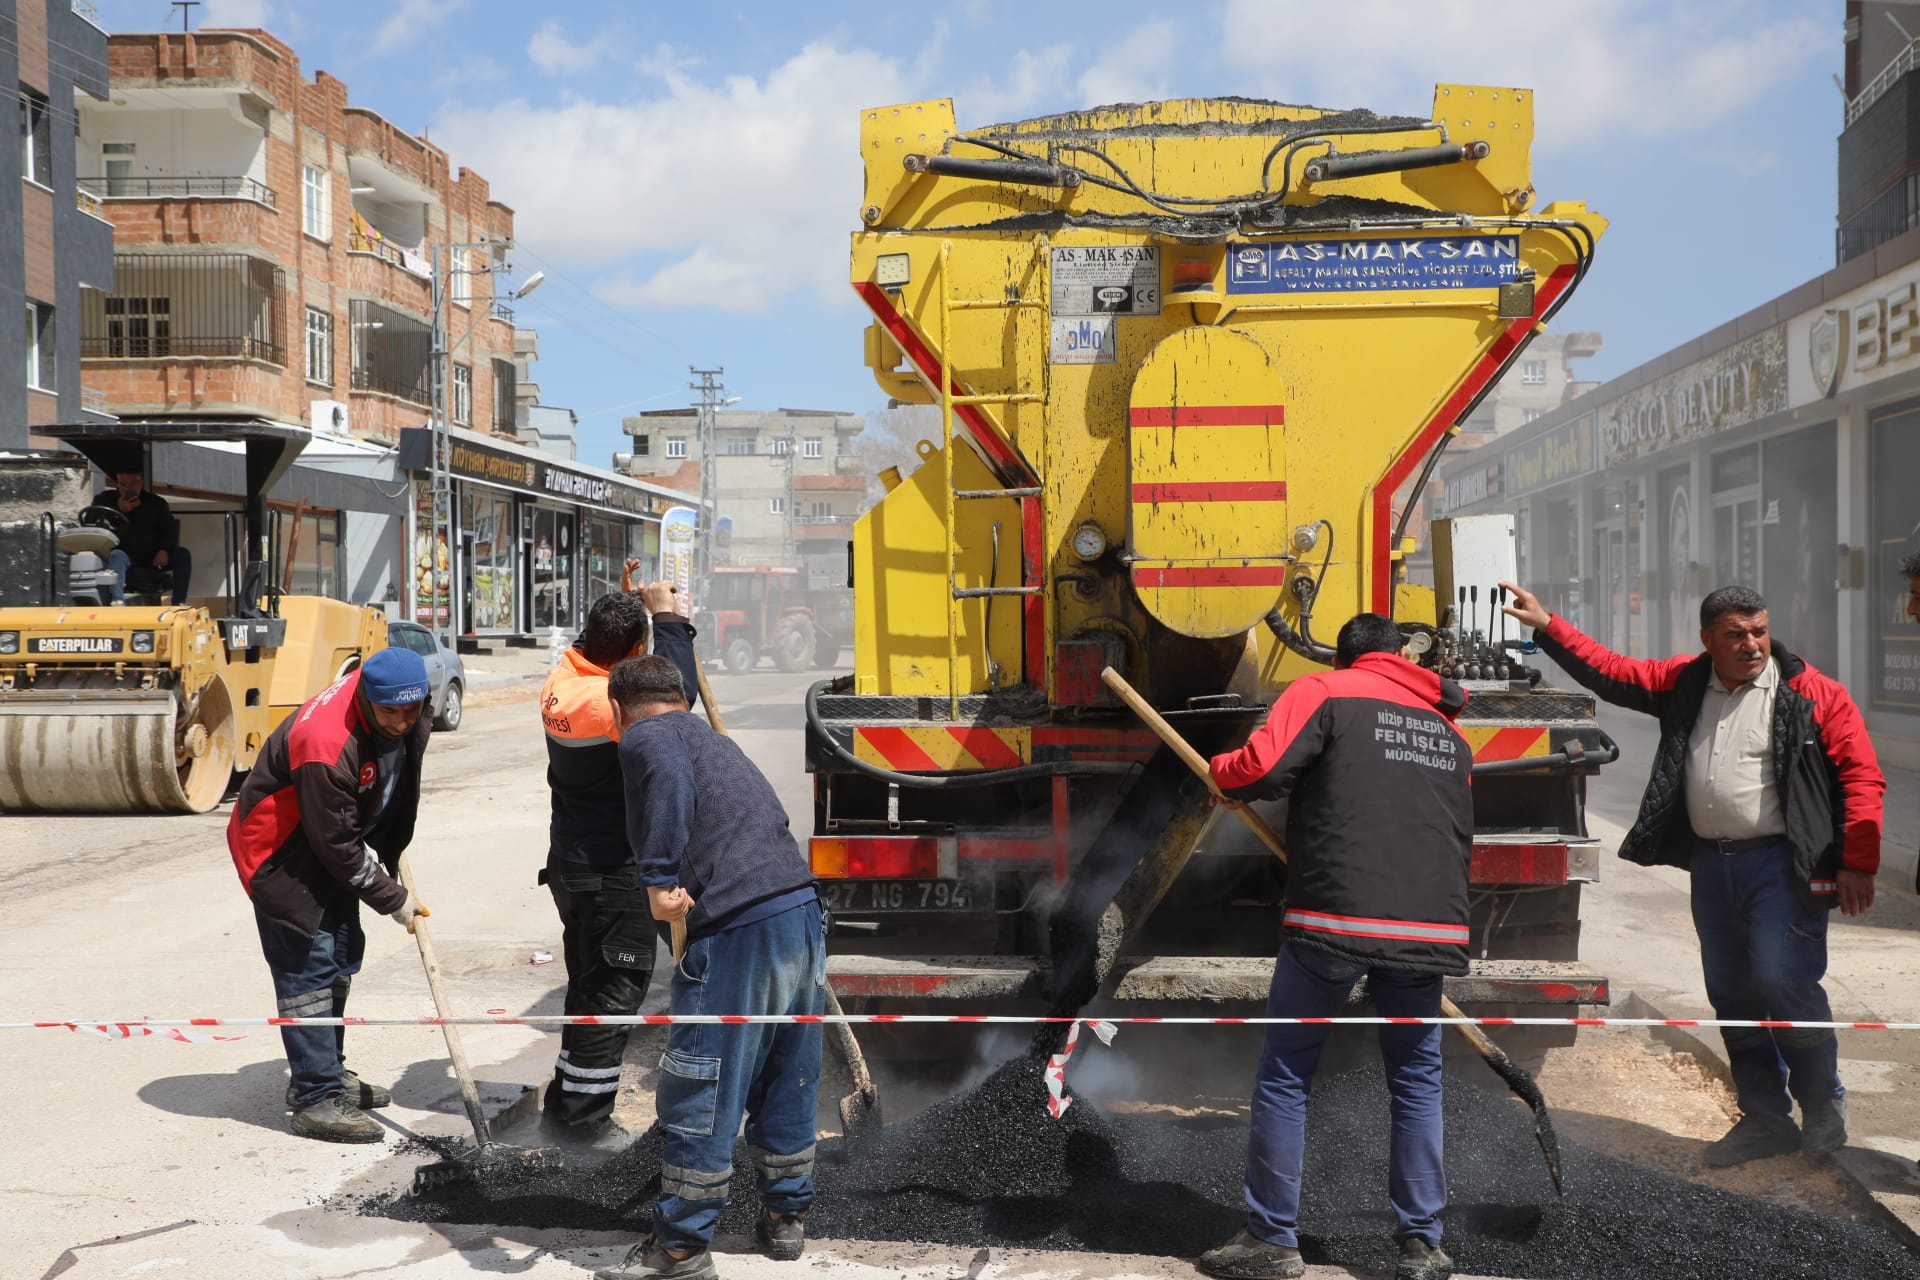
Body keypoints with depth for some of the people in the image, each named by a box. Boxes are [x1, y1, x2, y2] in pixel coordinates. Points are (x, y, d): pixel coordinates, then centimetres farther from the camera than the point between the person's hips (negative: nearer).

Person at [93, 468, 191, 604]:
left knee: (182, 554, -22)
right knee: (116, 556, -37)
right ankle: (118, 601, -57)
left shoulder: (156, 503, 14)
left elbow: (170, 529, 7)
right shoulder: (104, 500, 11)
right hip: (124, 554, -2)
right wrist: (119, 510, -14)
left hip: (153, 558, 2)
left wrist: (164, 550, -14)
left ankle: (179, 602, -30)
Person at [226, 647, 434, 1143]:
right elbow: (337, 844, -28)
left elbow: (400, 787, 11)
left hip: (335, 841, 9)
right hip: (280, 850, -9)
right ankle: (316, 1100, -4)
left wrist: (387, 855, 10)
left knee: (342, 956, 15)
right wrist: (392, 899, -19)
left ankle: (326, 1073, 30)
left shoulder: (409, 722, -12)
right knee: (307, 967, -10)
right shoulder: (326, 744, -37)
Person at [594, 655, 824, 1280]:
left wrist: (660, 879, -20)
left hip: (737, 931, -8)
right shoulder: (717, 740, 26)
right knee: (789, 1083, 19)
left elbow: (671, 778, -20)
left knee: (700, 1095, 2)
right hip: (804, 912, 8)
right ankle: (786, 1217, 31)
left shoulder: (642, 737, 3)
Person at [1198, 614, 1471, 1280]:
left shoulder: (1325, 691, 3)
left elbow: (1263, 767, -12)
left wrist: (1221, 774, 9)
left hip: (1332, 921, -4)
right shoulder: (1448, 729, 21)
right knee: (1417, 1080, 16)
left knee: (1284, 1075, 7)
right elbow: (1461, 838, 22)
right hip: (1428, 926, 5)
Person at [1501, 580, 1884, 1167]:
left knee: (1784, 985, -12)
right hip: (1711, 864, 6)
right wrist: (1546, 625, 10)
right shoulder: (1684, 683, 10)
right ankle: (1766, 1120, 23)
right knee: (1732, 997, 10)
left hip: (1782, 865, -6)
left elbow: (1861, 776, -8)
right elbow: (1609, 672, 16)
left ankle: (1824, 1112, 11)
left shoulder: (1812, 693, -6)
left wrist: (1858, 864, -13)